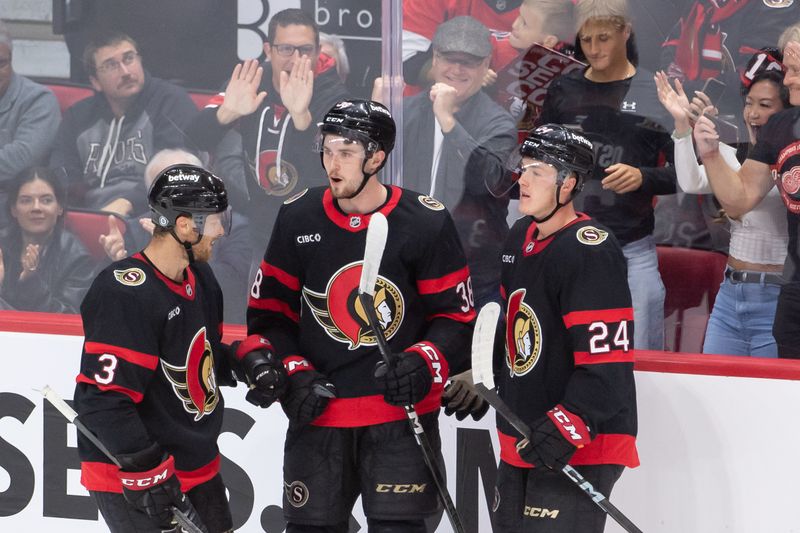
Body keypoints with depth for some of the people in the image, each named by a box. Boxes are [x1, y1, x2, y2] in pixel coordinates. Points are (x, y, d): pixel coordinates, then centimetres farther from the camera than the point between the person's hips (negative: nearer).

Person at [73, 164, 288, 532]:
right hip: (129, 477, -10)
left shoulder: (200, 279, 7)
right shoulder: (125, 294, -24)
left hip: (198, 467, 10)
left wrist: (248, 360, 2)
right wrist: (146, 472, -26)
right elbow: (103, 399, -27)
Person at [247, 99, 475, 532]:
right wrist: (292, 372, -4)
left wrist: (426, 364, -17)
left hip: (400, 411, -3)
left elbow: (457, 315, 0)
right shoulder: (298, 218, 2)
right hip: (317, 415, 3)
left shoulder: (426, 222, -6)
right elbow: (269, 309, 9)